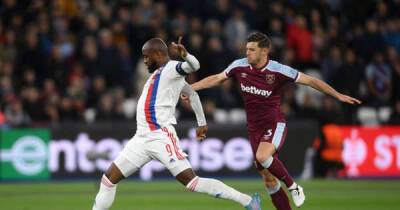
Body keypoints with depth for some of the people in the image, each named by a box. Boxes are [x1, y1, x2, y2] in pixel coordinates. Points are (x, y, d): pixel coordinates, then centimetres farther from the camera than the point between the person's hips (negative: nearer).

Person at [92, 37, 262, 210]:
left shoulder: (172, 68, -5)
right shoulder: (158, 72, 20)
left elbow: (194, 66, -27)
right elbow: (192, 93, 29)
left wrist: (185, 55, -48)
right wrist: (201, 122, 32)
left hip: (161, 137, -9)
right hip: (142, 138, 9)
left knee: (192, 182, -16)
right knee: (109, 178, 7)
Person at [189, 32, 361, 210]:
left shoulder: (278, 70, -16)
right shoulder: (240, 66, -3)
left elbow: (310, 81, -10)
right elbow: (217, 79, 13)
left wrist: (338, 95, -13)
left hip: (274, 124, -5)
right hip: (254, 128, 5)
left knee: (262, 157, -33)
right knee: (269, 181, 2)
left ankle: (292, 186, -11)